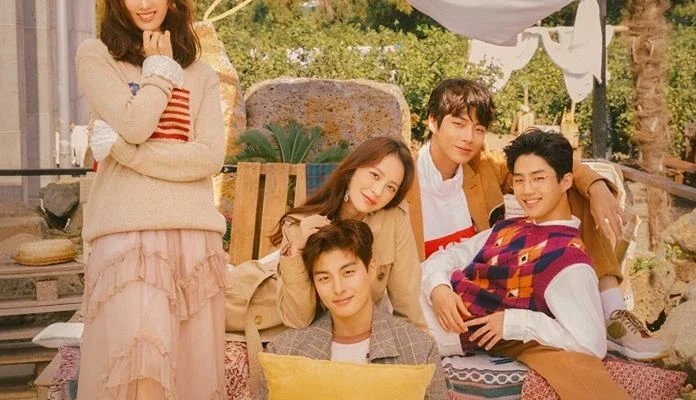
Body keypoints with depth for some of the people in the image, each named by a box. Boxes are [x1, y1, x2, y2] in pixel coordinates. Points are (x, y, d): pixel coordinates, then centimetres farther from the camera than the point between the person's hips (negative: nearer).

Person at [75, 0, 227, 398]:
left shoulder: (202, 75, 17)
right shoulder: (95, 56, 9)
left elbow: (212, 156, 0)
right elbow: (135, 125, -7)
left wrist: (125, 149, -7)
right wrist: (160, 69, 6)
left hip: (195, 230, 3)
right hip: (127, 229, -3)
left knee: (193, 363, 3)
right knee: (138, 362, -18)